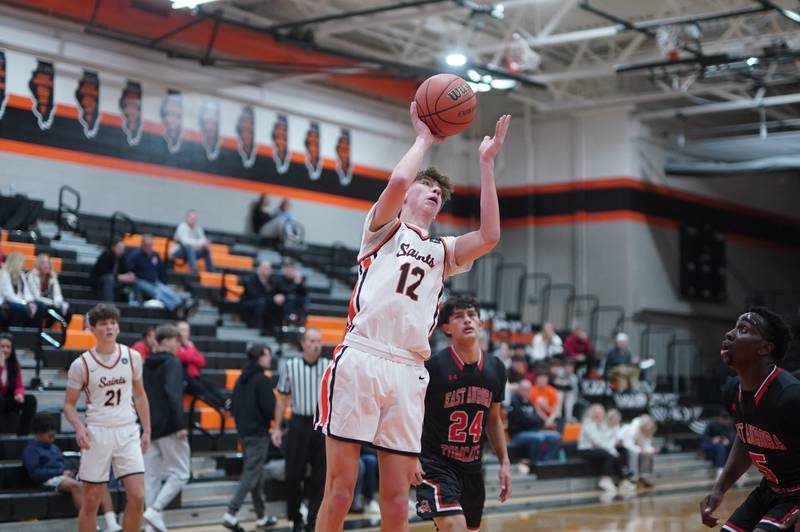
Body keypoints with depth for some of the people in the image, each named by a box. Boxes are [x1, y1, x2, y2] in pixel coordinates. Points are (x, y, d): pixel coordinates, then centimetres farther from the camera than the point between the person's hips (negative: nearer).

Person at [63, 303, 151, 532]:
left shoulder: (133, 357, 3)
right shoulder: (81, 365, -5)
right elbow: (69, 403, 3)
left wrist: (147, 431, 9)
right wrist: (79, 427, -16)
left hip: (128, 433, 2)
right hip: (97, 434, -2)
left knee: (137, 497, -6)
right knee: (91, 501, 3)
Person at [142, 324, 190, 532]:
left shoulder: (147, 365, 14)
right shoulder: (172, 362, -10)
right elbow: (173, 394, -21)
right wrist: (180, 425, -21)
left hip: (150, 427, 8)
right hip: (169, 427, -7)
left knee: (151, 476, 8)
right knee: (180, 473, 0)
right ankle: (154, 511, -13)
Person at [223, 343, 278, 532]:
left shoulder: (241, 380, 11)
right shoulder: (262, 380, -15)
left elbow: (233, 407, 14)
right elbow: (270, 408, -19)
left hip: (244, 432, 9)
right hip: (258, 433, -9)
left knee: (252, 473, 15)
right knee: (251, 474, -7)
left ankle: (261, 516, 22)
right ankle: (231, 513, -16)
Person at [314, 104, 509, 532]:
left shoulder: (442, 252, 25)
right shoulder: (385, 229, 12)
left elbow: (489, 236, 6)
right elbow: (396, 181, -10)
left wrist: (486, 163, 8)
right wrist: (424, 138, 6)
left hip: (408, 372, 5)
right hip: (360, 360, -4)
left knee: (397, 496, 4)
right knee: (340, 487, -4)